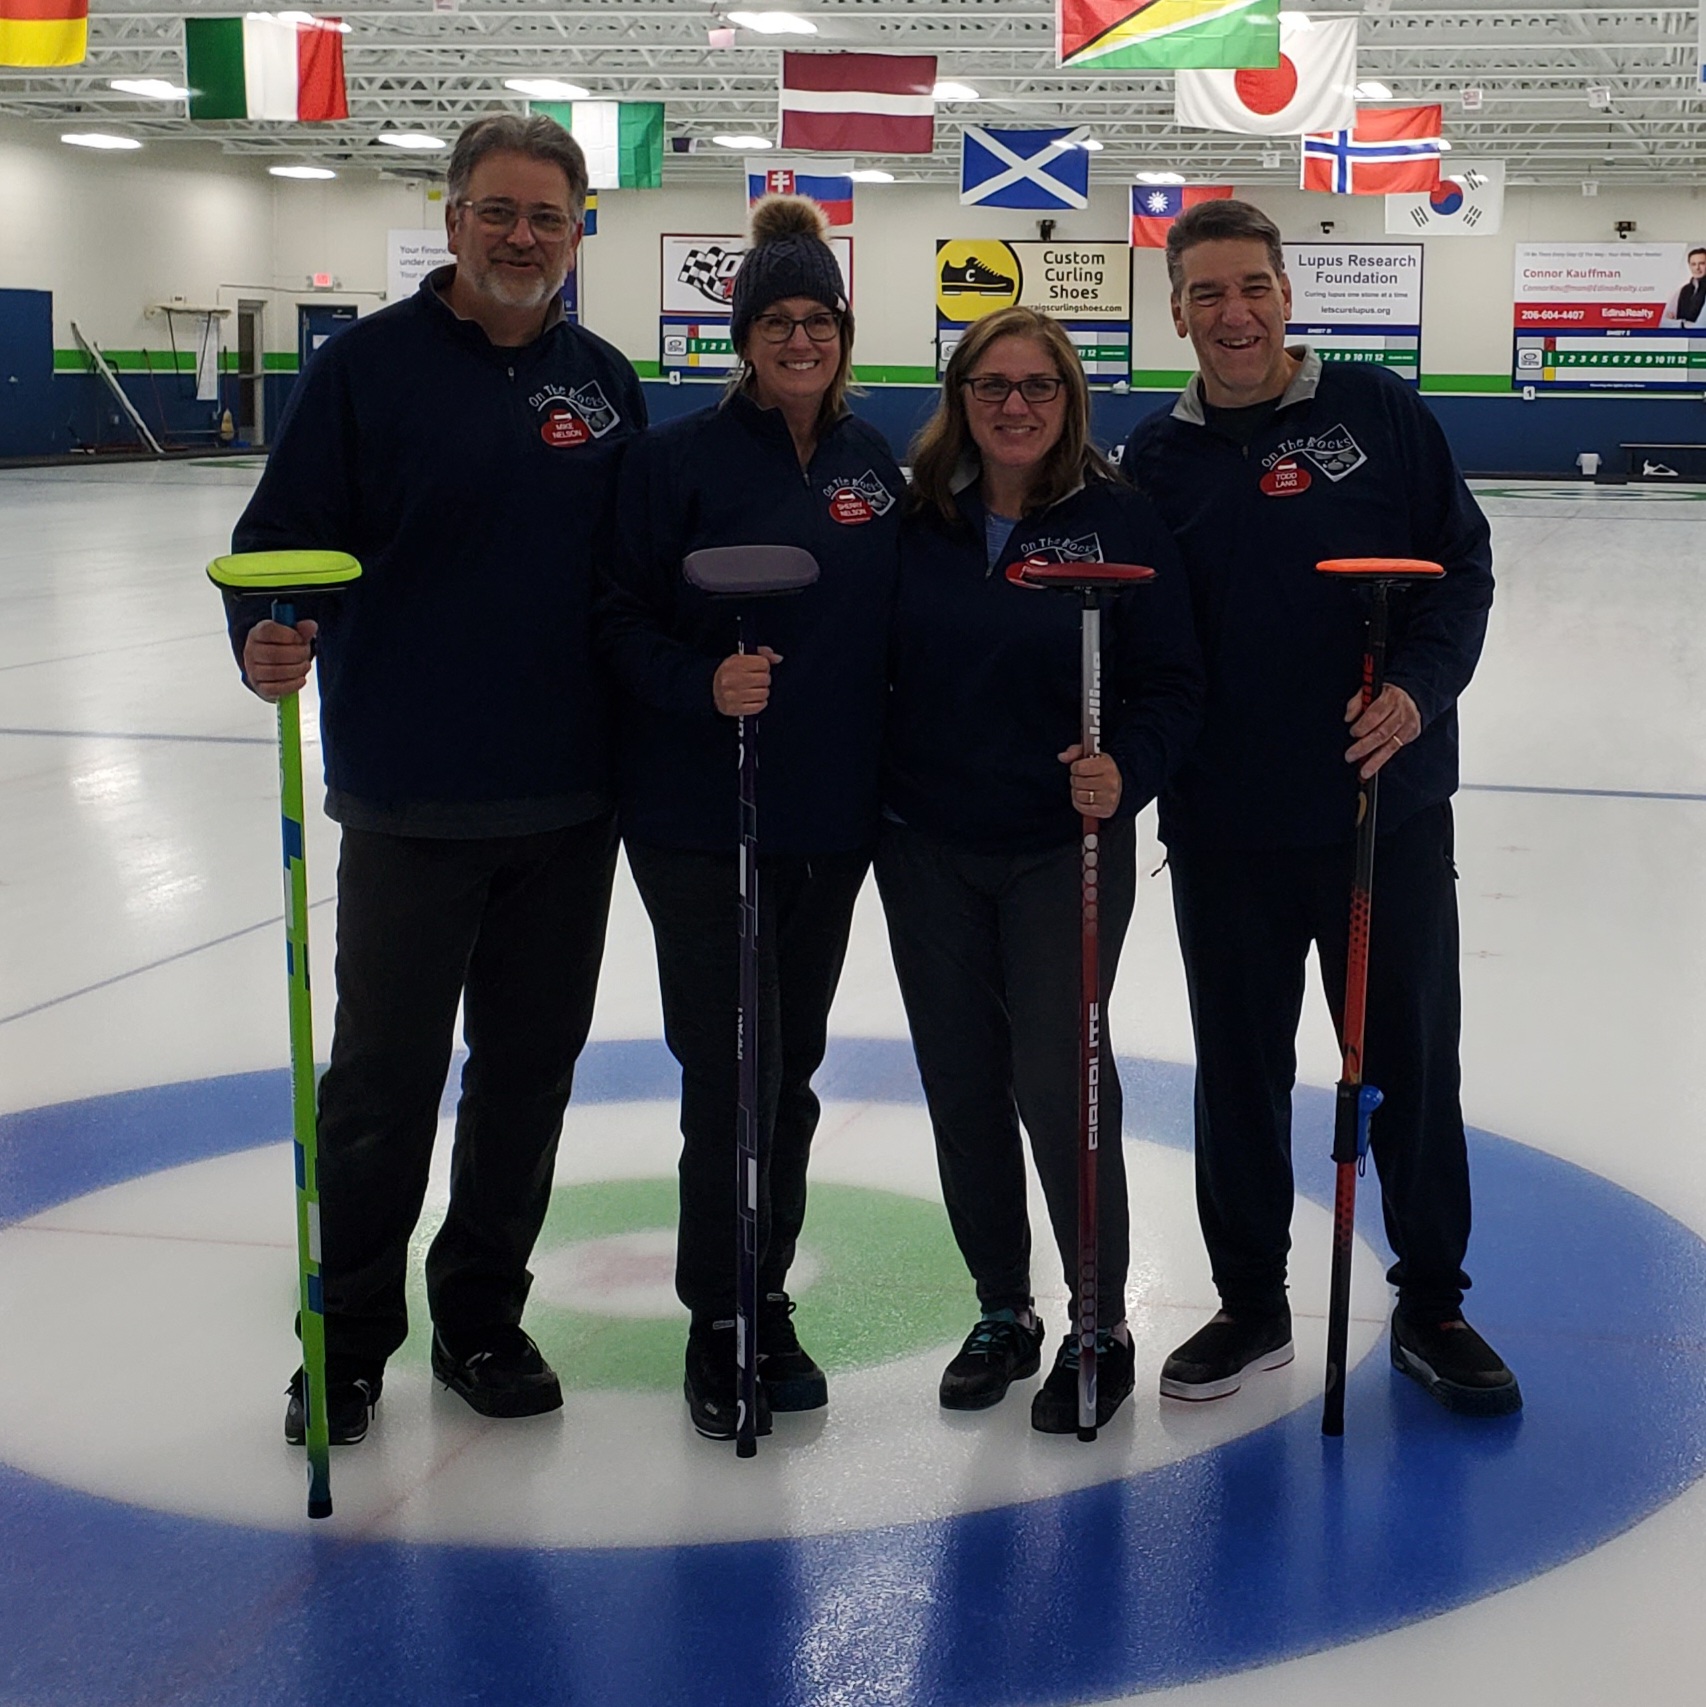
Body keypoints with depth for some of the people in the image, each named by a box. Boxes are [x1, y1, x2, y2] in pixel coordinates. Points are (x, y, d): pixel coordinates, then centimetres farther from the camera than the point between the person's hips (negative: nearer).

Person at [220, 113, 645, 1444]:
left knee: (532, 1070, 12)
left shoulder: (605, 382, 8)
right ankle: (349, 1337, 20)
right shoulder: (370, 363, -5)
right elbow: (284, 536, -9)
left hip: (569, 801, 4)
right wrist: (267, 640, -27)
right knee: (384, 1079, 4)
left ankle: (483, 1317, 27)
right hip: (412, 804, -4)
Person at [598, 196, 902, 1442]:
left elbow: (888, 624, 14)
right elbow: (622, 618, -6)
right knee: (729, 1066, -3)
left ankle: (767, 1304, 25)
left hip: (832, 818, 4)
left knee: (790, 1065, 12)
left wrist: (892, 774, 9)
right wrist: (703, 681, -24)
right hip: (699, 814, -4)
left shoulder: (871, 463, 8)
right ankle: (720, 1322, 12)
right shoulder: (681, 458, -6)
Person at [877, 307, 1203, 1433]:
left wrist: (1126, 772, -22)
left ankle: (1100, 1327, 13)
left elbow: (1172, 686, -5)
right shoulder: (918, 522, 3)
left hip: (1066, 851, -3)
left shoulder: (1121, 523, -5)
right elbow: (873, 669, 7)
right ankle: (1002, 1311, 27)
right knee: (962, 1088, 9)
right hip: (929, 852, 3)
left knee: (1058, 1080, -6)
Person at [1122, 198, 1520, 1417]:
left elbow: (1464, 565, -2)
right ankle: (1251, 1302, 28)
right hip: (1226, 825, 2)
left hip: (1389, 808, -1)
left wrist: (1420, 689, -17)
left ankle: (1433, 1305, 26)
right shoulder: (1159, 457, 4)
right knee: (1239, 1071, 11)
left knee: (1412, 1061, 9)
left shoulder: (1377, 411, -1)